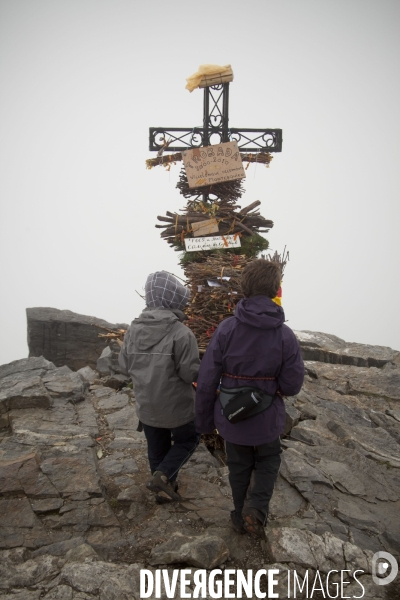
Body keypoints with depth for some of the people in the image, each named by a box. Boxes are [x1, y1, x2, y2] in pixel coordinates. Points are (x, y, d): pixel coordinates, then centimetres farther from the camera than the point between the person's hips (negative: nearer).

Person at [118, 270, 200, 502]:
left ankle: (163, 489, 33)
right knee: (188, 440, 20)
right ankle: (163, 475, 4)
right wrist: (205, 366, -1)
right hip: (176, 405, -5)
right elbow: (190, 373, -22)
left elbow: (124, 364, 3)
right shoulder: (181, 333, -23)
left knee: (157, 448, 21)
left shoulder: (134, 329, -6)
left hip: (146, 405, 5)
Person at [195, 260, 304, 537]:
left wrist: (205, 420, 1)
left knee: (239, 468, 23)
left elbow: (206, 381, -13)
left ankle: (242, 518, 38)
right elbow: (292, 386, -12)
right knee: (268, 462, 26)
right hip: (268, 421, 0)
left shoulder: (226, 329, -18)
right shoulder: (285, 335, -18)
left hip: (232, 419, 1)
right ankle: (256, 507, 7)